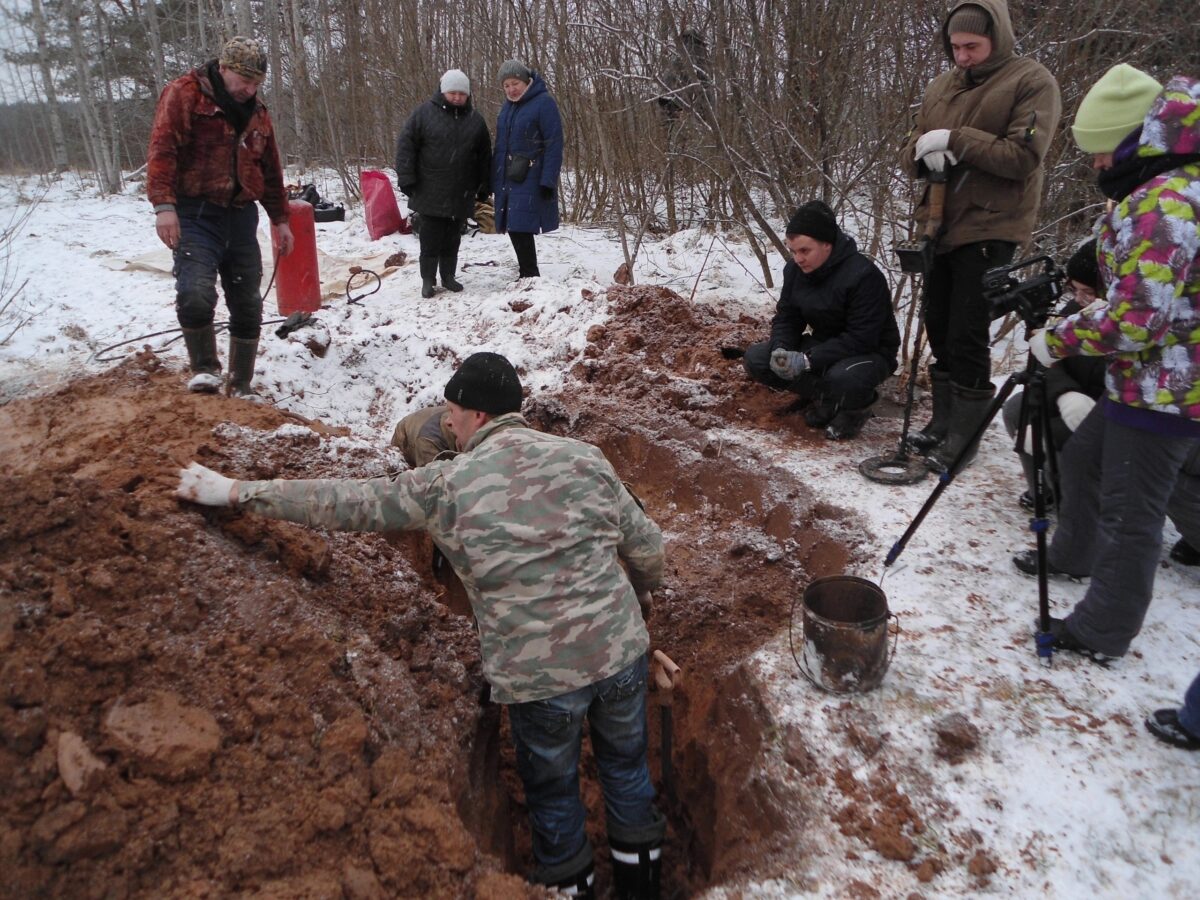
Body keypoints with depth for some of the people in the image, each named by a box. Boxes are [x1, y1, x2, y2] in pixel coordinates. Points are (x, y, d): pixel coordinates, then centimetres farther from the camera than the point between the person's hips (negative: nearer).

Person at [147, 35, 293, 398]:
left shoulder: (257, 113, 16)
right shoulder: (184, 95, -2)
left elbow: (271, 171, 23)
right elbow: (162, 150, -13)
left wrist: (280, 219, 21)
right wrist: (164, 205, -24)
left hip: (241, 216, 6)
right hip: (196, 214, -5)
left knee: (248, 304, 5)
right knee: (196, 294, -25)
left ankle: (242, 385, 17)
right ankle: (205, 368, -3)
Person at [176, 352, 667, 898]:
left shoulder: (448, 485, -9)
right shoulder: (583, 457, -2)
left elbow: (347, 504, -3)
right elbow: (648, 549, 4)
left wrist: (236, 493, 8)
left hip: (539, 677, -3)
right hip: (620, 651, 3)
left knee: (552, 790, 23)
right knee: (625, 765, 27)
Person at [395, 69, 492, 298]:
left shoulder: (475, 120, 8)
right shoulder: (424, 113, -3)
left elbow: (484, 156, 14)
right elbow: (406, 145, -4)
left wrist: (484, 186, 11)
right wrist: (406, 178, -10)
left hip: (461, 194, 3)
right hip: (430, 192, -3)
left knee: (452, 238, 10)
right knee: (431, 238, 0)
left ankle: (448, 275, 22)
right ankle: (427, 279, 10)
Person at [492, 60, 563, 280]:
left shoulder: (543, 102, -8)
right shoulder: (508, 105, 14)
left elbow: (554, 144, -13)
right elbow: (501, 144, 18)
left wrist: (548, 180, -19)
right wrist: (495, 178, 13)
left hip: (530, 180, -7)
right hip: (507, 179, 7)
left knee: (521, 227, -12)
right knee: (514, 227, 7)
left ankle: (530, 276, -2)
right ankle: (527, 274, 17)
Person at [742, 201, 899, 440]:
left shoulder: (864, 275, -27)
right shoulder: (795, 270, -6)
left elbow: (861, 338, -29)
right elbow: (786, 318, 1)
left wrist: (808, 360, -35)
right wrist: (781, 349, -22)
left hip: (869, 352, -6)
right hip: (822, 345, 7)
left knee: (843, 379, -42)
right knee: (754, 358, -12)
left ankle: (856, 405, -3)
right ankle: (824, 397, 0)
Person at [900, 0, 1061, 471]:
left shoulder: (1032, 82, -7)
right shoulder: (940, 87, 11)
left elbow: (1024, 156, -17)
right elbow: (910, 155, 11)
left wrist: (955, 140, -19)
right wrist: (924, 151, -13)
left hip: (989, 229, -6)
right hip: (940, 225, 6)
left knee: (967, 336, -6)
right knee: (939, 328, 11)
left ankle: (964, 436, 5)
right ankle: (943, 420, 24)